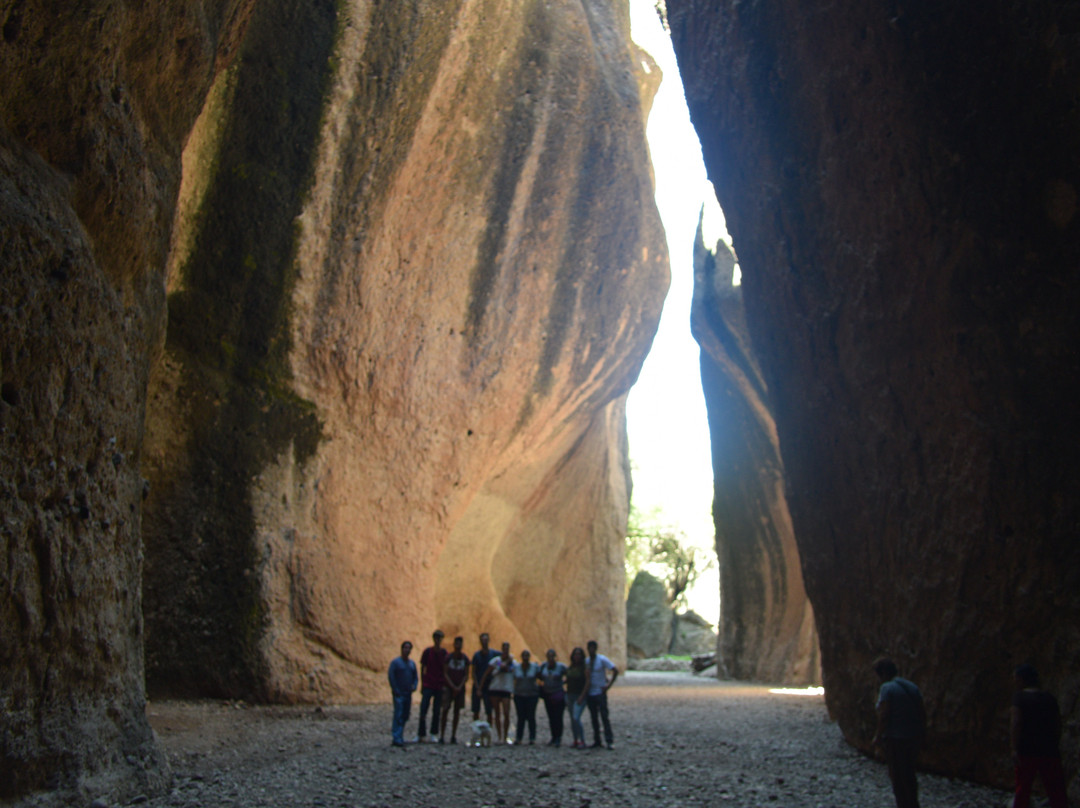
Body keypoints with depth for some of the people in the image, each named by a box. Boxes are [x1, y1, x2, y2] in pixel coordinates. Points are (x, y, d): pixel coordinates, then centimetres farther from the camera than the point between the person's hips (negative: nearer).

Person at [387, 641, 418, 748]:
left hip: (408, 694, 6)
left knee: (405, 716, 9)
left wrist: (414, 686, 0)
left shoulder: (412, 663, 14)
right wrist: (395, 690, -14)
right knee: (398, 715, -10)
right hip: (399, 694, -6)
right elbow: (391, 676, -10)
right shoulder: (395, 662, -5)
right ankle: (397, 739, -10)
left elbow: (415, 677, 19)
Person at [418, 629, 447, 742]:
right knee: (423, 710, -7)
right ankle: (422, 734, -2)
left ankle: (434, 734, 14)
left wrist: (445, 684, 6)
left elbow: (445, 670, 10)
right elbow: (422, 668, 3)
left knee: (437, 711, 5)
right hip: (428, 685, -2)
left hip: (439, 686, 2)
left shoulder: (443, 652, 4)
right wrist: (422, 684, 1)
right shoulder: (427, 651, -2)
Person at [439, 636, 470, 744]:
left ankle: (453, 736, 10)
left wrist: (460, 687, -8)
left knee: (457, 711, 4)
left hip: (460, 688, 3)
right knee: (445, 710, -7)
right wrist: (453, 687, -11)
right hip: (449, 687, -2)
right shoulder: (448, 657, -2)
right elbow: (445, 674, -4)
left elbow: (466, 675, 5)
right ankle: (442, 735, -5)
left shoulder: (465, 659, 5)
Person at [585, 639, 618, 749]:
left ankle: (610, 741, -6)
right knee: (594, 718, 7)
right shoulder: (586, 661, 8)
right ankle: (597, 741, 13)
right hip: (590, 694, 5)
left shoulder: (602, 659, -7)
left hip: (600, 692, -5)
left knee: (604, 716, -7)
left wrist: (609, 685, -12)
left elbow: (615, 671, -10)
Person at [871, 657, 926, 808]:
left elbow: (884, 715, -20)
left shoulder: (887, 688, -15)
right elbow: (922, 711, 9)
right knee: (909, 774, 20)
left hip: (895, 739, -7)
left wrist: (878, 736, -12)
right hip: (913, 737, 7)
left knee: (898, 777, 4)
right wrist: (921, 732, 17)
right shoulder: (912, 686, 7)